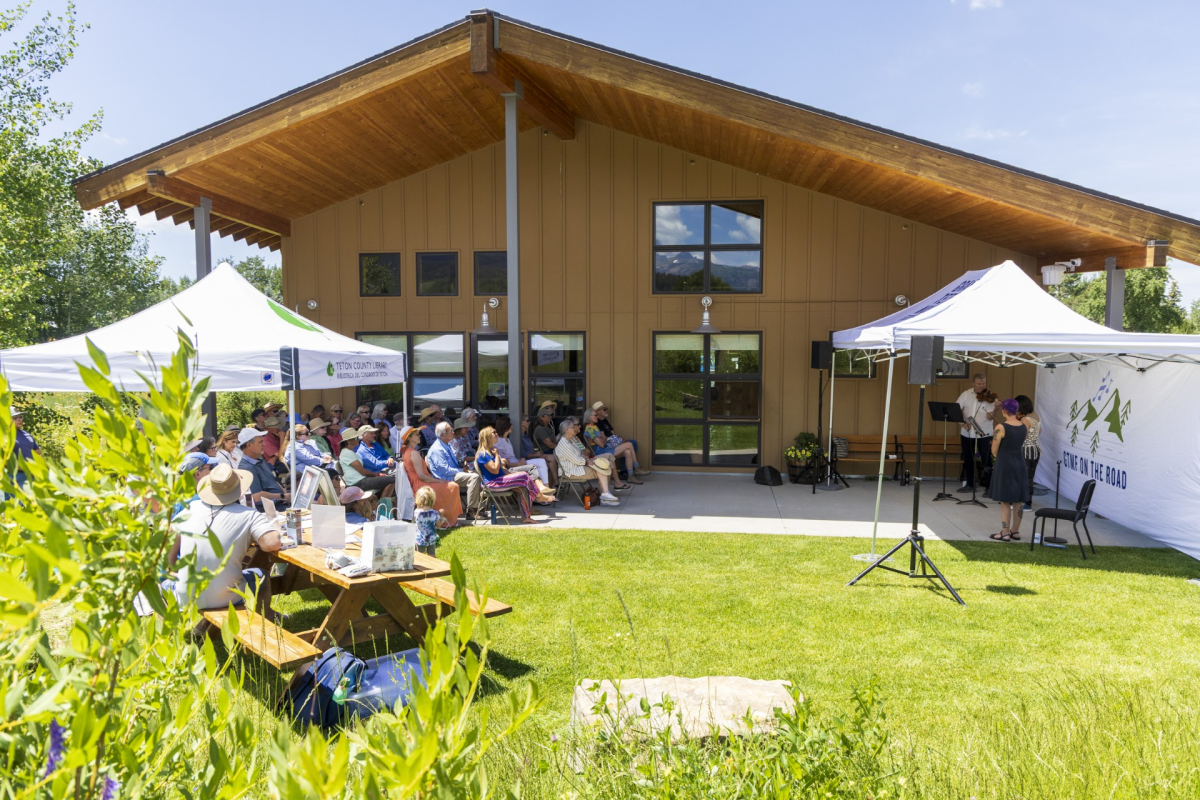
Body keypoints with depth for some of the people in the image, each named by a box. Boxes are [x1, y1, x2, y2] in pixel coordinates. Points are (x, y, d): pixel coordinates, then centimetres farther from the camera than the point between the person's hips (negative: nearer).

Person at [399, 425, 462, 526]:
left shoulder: (405, 451, 12)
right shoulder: (414, 453, -19)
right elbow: (421, 475, -22)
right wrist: (439, 481, -12)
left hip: (416, 486, 10)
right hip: (421, 486, -10)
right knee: (453, 487, -3)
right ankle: (451, 521, 7)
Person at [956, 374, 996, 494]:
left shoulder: (989, 397, -9)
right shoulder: (965, 394, 1)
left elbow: (990, 417, -17)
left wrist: (995, 408, -34)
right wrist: (963, 422, -10)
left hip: (984, 434, -3)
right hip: (967, 433, 4)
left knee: (987, 461, -1)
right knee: (968, 459, 13)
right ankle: (970, 484, 26)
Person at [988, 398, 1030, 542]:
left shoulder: (1001, 427, -16)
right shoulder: (1024, 427, 3)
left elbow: (994, 450, -10)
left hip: (1004, 464, -6)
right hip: (1019, 463, 6)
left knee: (1005, 501, 1)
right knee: (1018, 500, 12)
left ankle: (1005, 533, 5)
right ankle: (1015, 531, 21)